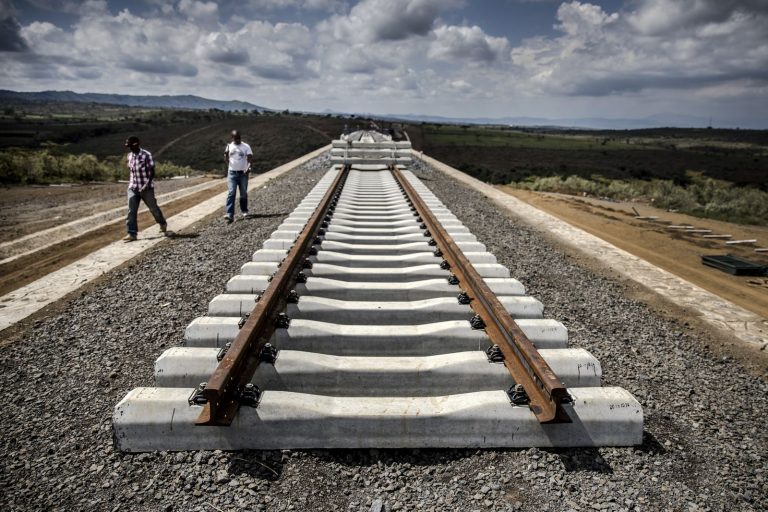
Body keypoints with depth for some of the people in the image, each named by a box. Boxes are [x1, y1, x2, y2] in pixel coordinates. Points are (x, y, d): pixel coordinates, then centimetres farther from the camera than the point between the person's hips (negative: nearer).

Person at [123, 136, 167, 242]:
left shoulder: (146, 155, -11)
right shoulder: (130, 156, 8)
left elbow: (152, 172, -13)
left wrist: (147, 185, -22)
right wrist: (130, 183, 15)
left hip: (146, 188, -5)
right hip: (133, 188, 5)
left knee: (153, 208, 10)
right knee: (131, 211, -4)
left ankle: (163, 224, 34)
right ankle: (132, 233, -2)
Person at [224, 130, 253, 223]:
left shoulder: (246, 146, 1)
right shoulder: (229, 146, 6)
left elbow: (250, 158, -8)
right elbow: (226, 159, 2)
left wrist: (248, 166, -26)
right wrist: (226, 153, -19)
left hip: (243, 173, 0)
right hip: (232, 173, 0)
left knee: (243, 193, 9)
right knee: (231, 193, -10)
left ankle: (244, 211, 26)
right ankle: (229, 214, -16)